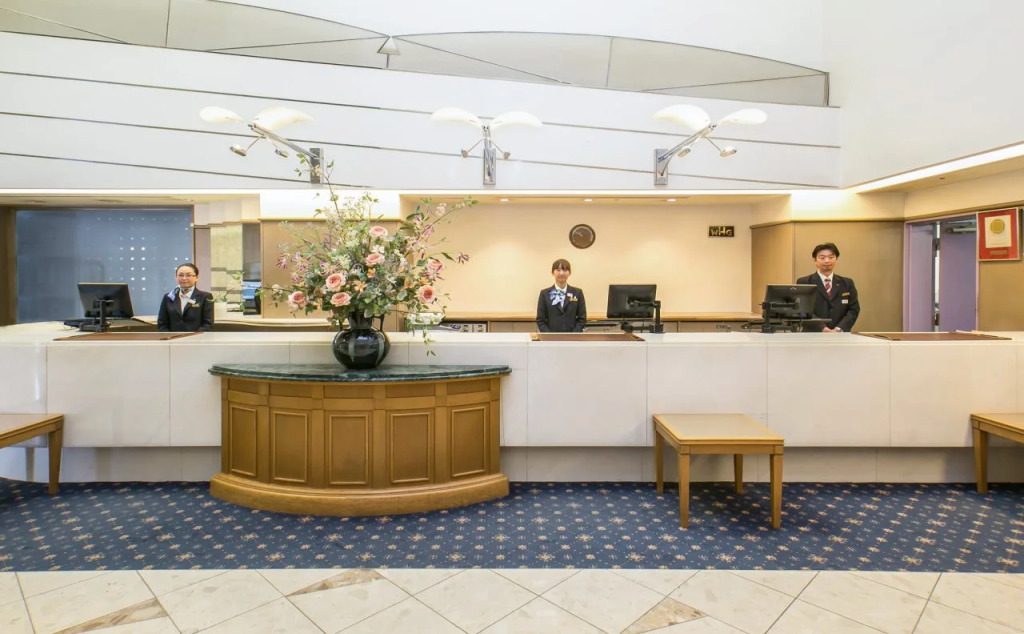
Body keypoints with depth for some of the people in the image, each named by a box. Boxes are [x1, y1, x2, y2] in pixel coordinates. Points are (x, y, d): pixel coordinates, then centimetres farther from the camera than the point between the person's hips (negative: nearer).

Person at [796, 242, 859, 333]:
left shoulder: (847, 283, 15)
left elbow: (853, 309, 9)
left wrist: (839, 329, -8)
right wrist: (822, 329, -17)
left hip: (841, 336, 3)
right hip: (813, 335, -3)